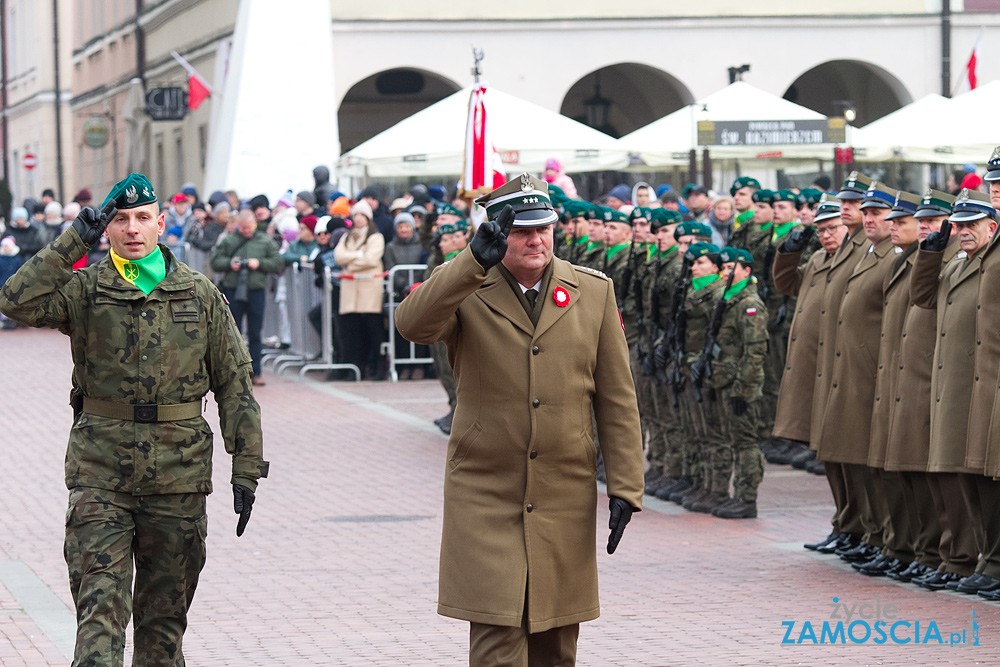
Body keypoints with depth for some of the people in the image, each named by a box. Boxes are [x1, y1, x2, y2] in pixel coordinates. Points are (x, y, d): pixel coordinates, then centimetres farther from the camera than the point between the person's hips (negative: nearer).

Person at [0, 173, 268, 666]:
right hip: (100, 475, -2)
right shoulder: (85, 290, 2)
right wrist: (74, 240, -15)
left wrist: (246, 470, 3)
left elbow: (234, 385, 8)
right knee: (101, 607, -12)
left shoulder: (200, 295, 7)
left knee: (164, 616, 10)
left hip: (179, 478, 2)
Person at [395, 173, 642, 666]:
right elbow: (412, 325, -23)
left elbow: (617, 399, 7)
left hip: (565, 498, 3)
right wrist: (474, 260, -33)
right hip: (485, 495, -3)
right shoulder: (464, 291, -1)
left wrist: (625, 487, 1)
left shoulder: (594, 292, 6)